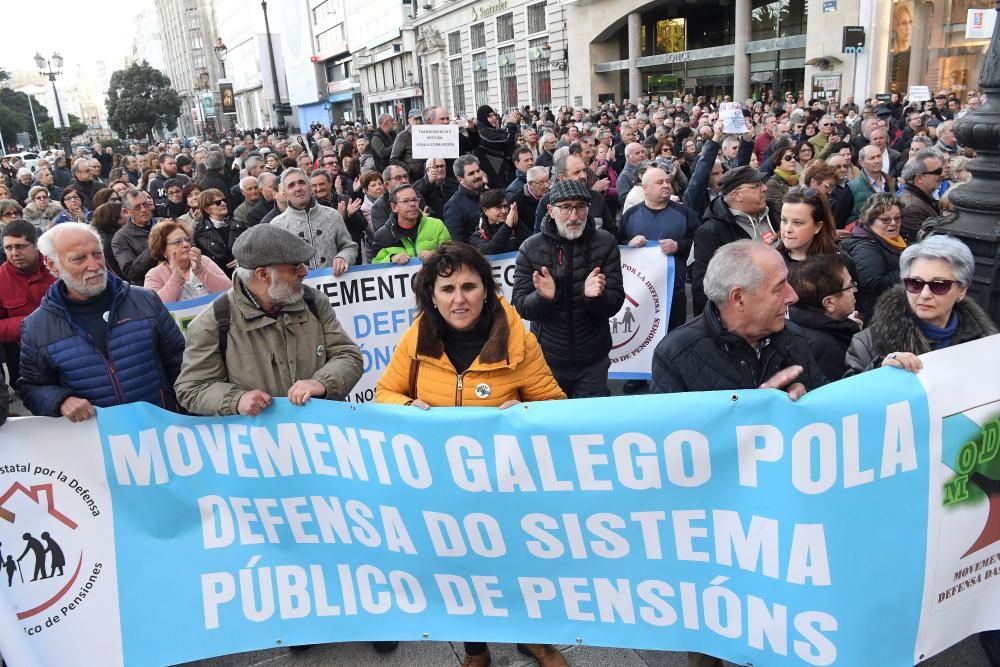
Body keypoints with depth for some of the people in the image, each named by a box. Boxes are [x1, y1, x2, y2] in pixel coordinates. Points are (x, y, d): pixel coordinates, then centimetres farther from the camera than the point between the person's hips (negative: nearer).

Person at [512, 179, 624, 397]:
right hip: (546, 359, 0)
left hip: (592, 361, 0)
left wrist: (595, 296, -31)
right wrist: (543, 297, -28)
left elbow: (615, 304, -9)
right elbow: (521, 307, -7)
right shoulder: (531, 247, -7)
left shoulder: (605, 243, -7)